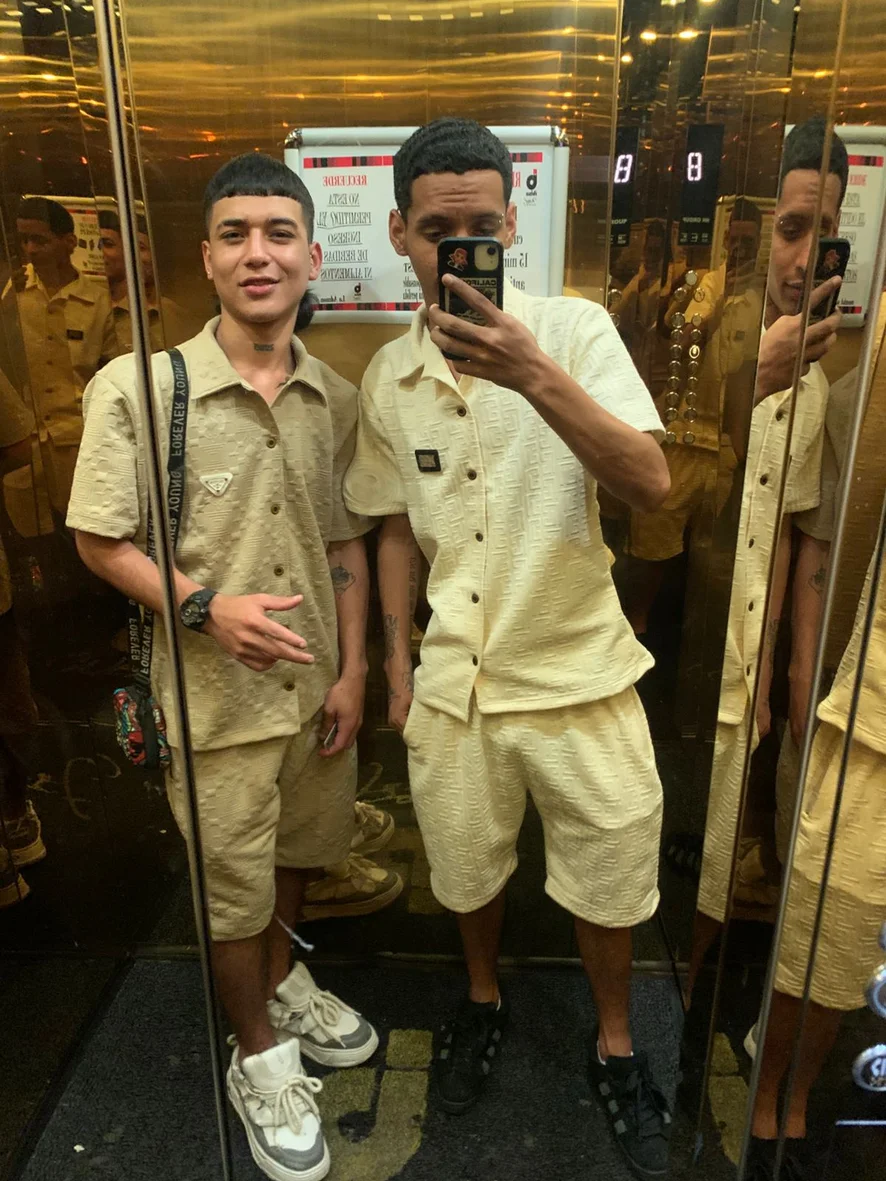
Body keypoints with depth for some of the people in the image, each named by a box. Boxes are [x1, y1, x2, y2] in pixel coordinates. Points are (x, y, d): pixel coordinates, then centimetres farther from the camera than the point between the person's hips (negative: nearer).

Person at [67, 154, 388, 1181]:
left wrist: (352, 670, 0)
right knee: (233, 891, 14)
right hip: (216, 699, -4)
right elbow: (100, 541, -8)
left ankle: (281, 981, 55)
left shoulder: (336, 400, -1)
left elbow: (345, 543, 5)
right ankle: (260, 1057, 41)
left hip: (316, 689, 4)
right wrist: (206, 606, -23)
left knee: (300, 853, 25)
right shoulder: (137, 388, -13)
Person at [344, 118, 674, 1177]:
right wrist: (397, 655, 7)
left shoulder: (574, 331, -10)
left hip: (578, 675, -2)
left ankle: (614, 1045, 44)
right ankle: (484, 1000, 53)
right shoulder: (387, 376, 1)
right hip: (452, 683, 3)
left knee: (606, 882, 14)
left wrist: (535, 374, -34)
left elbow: (652, 485, -22)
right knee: (465, 867, 21)